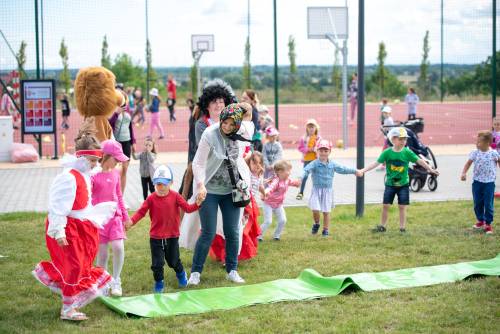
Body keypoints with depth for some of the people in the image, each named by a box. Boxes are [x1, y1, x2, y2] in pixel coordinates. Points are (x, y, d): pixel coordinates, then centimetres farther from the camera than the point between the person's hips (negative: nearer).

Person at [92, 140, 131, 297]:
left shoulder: (115, 173, 8)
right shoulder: (93, 175, -9)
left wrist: (125, 216, 22)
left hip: (115, 216, 4)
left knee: (118, 247, -14)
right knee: (102, 253, 1)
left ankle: (116, 281, 3)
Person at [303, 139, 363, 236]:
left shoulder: (332, 164, 5)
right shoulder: (314, 164, -8)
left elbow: (342, 169, 18)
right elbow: (306, 170, -23)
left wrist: (355, 171, 26)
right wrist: (301, 178, -42)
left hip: (328, 190, 3)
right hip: (316, 189, -3)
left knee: (326, 211, 5)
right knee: (315, 209, -13)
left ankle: (326, 229, 19)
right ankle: (316, 224, 17)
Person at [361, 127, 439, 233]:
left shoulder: (407, 152, -7)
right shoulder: (387, 152, -7)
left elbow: (419, 161, -4)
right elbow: (376, 163, -10)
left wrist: (431, 169, -7)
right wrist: (363, 170, -17)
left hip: (403, 184, 0)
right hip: (390, 184, 0)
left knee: (402, 206, 3)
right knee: (385, 205, 3)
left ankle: (402, 228, 13)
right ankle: (382, 226, 16)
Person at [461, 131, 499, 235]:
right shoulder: (475, 153, -3)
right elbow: (468, 163, 2)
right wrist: (464, 173, -10)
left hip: (489, 182, -3)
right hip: (477, 181, 3)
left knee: (488, 204, -1)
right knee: (477, 203, 11)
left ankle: (488, 223, 10)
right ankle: (480, 220, 30)